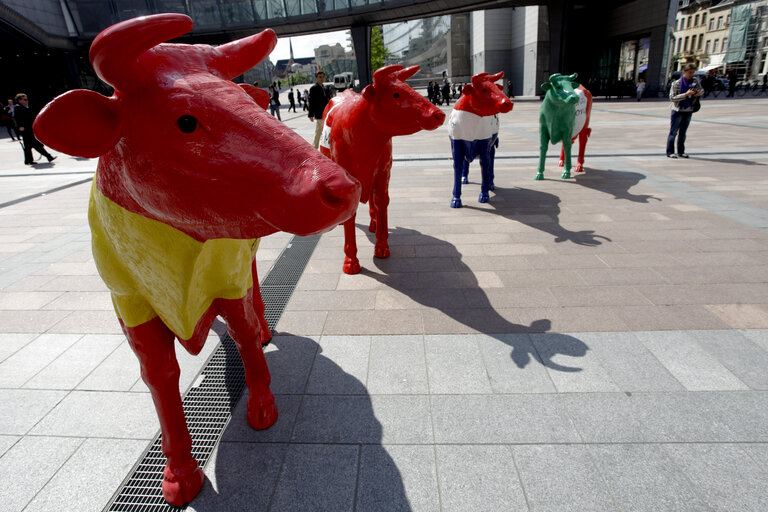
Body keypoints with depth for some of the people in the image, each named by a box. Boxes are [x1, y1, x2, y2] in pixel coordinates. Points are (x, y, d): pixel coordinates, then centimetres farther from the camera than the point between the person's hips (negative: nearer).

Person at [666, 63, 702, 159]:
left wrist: (699, 93, -7)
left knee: (683, 132, 10)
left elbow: (701, 90, 17)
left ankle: (681, 152, 15)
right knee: (673, 132, -2)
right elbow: (672, 97, -15)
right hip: (677, 110, -5)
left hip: (689, 110, 5)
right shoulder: (676, 83, -10)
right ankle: (670, 152, 1)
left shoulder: (695, 81, 4)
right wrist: (686, 94, -24)